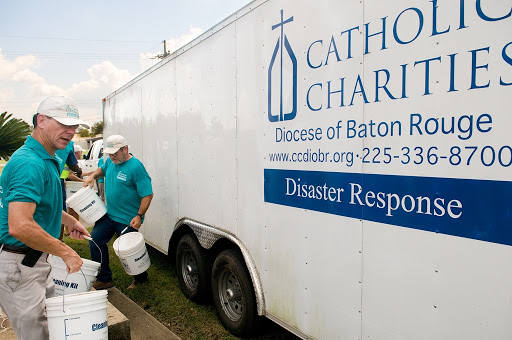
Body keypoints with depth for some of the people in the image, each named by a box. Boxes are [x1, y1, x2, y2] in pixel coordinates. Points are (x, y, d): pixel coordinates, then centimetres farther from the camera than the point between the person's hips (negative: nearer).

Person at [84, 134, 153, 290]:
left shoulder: (135, 167, -20)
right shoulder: (110, 161, 5)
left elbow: (148, 194, -22)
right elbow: (102, 169, 30)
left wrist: (139, 216, -27)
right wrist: (92, 176, 8)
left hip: (128, 220, -8)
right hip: (109, 214, 8)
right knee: (95, 241, 8)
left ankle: (141, 278, 29)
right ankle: (104, 279, 22)